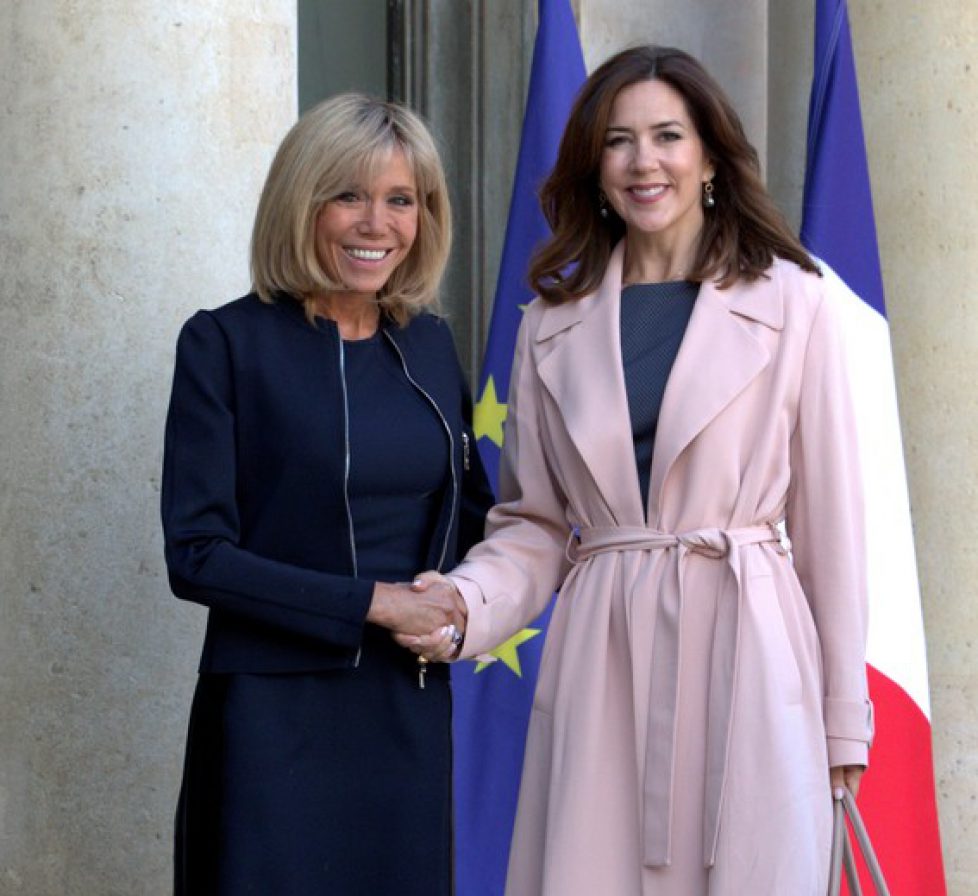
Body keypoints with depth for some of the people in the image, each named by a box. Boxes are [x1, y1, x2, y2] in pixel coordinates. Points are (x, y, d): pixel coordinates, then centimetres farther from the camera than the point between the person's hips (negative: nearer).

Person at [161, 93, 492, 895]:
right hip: (277, 714, -5)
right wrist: (371, 602, -15)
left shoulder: (428, 344, 8)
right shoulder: (227, 344, -7)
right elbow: (196, 553, -12)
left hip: (412, 709, 5)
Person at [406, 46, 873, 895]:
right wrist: (466, 603, -9)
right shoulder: (555, 323, 9)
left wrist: (843, 716, 1)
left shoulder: (792, 303, 1)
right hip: (601, 663, 2)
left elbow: (829, 521, 1)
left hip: (745, 654, -2)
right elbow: (533, 525, 11)